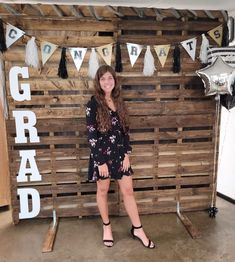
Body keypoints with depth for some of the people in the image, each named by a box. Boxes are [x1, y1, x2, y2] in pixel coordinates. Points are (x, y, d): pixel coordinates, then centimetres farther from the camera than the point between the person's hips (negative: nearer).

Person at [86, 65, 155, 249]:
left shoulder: (119, 102, 5)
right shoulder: (93, 104, -9)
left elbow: (125, 130, 6)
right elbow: (91, 135, -12)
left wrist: (126, 155, 0)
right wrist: (100, 161, -15)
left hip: (120, 153, 4)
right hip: (102, 154, -4)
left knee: (128, 191, 10)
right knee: (103, 191, 13)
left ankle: (137, 229, 25)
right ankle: (107, 227, 34)